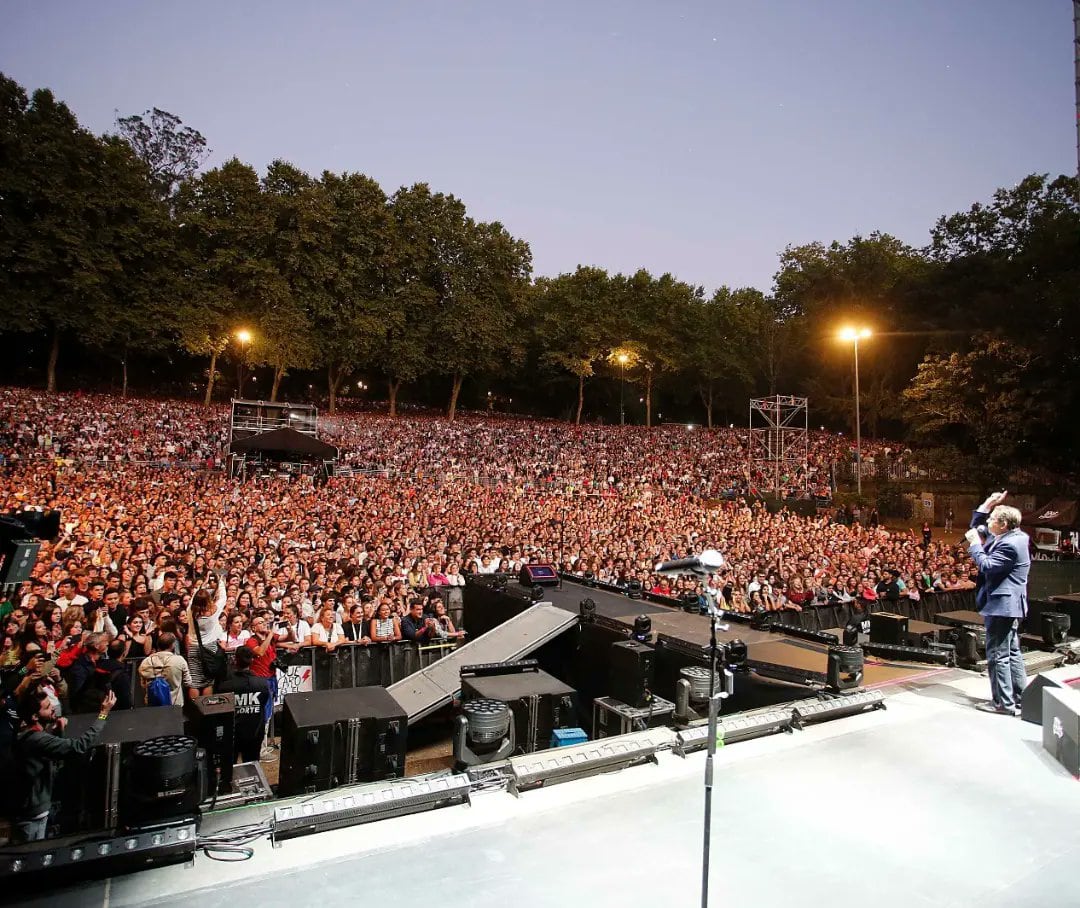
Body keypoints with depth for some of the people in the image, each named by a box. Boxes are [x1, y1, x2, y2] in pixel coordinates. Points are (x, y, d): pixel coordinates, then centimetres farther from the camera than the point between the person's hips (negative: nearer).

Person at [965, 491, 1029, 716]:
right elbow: (977, 529, 20)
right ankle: (1021, 697, 27)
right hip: (1009, 605, 11)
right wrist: (986, 506, 9)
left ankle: (1004, 703, 3)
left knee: (998, 654, -4)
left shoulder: (1009, 544, -20)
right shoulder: (1009, 538, 11)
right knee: (1012, 653, 18)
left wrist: (975, 544, -14)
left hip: (1002, 605, -11)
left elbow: (986, 565, -24)